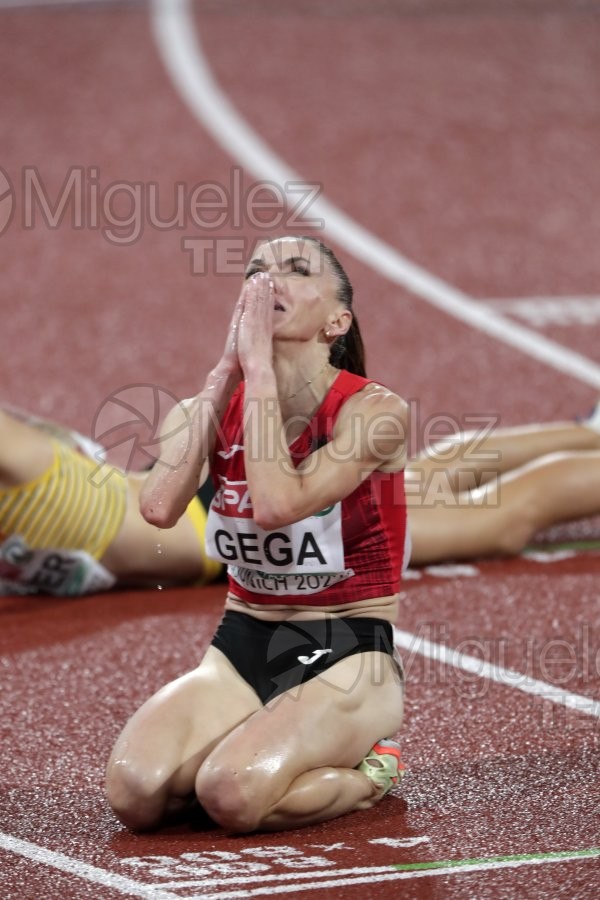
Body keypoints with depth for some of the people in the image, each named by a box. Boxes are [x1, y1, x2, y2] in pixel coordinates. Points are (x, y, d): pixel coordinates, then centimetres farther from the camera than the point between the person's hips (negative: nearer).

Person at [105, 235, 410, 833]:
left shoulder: (372, 409, -12)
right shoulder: (217, 406, 3)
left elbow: (278, 504, -28)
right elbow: (159, 507, -18)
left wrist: (259, 365, -22)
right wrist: (226, 369, -13)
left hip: (345, 657, -5)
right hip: (241, 648, 5)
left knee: (234, 795, -32)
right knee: (135, 791, -24)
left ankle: (365, 775, -1)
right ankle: (254, 743, 6)